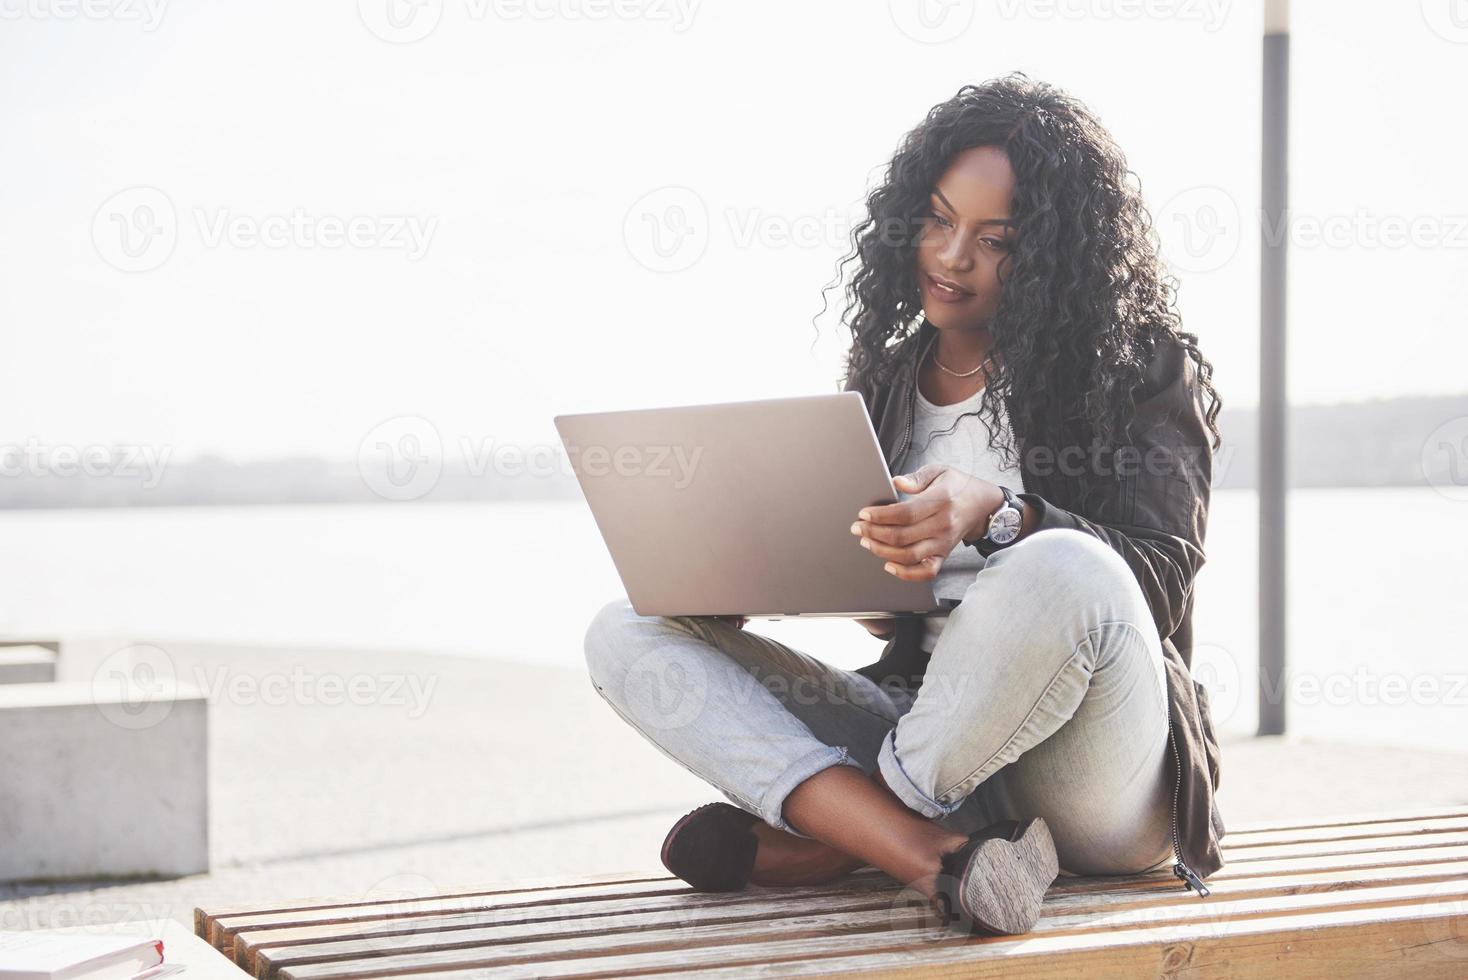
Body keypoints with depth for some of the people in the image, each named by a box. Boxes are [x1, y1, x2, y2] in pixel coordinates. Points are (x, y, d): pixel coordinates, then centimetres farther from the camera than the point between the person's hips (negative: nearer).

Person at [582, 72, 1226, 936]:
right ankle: (934, 855, -31)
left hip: (1101, 794, -5)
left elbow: (1165, 573, -11)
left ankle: (832, 834, -16)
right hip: (927, 723, 5)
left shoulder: (1142, 369, 1)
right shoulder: (890, 378, 17)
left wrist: (999, 514, -30)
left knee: (1060, 571, -39)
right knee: (627, 633, -9)